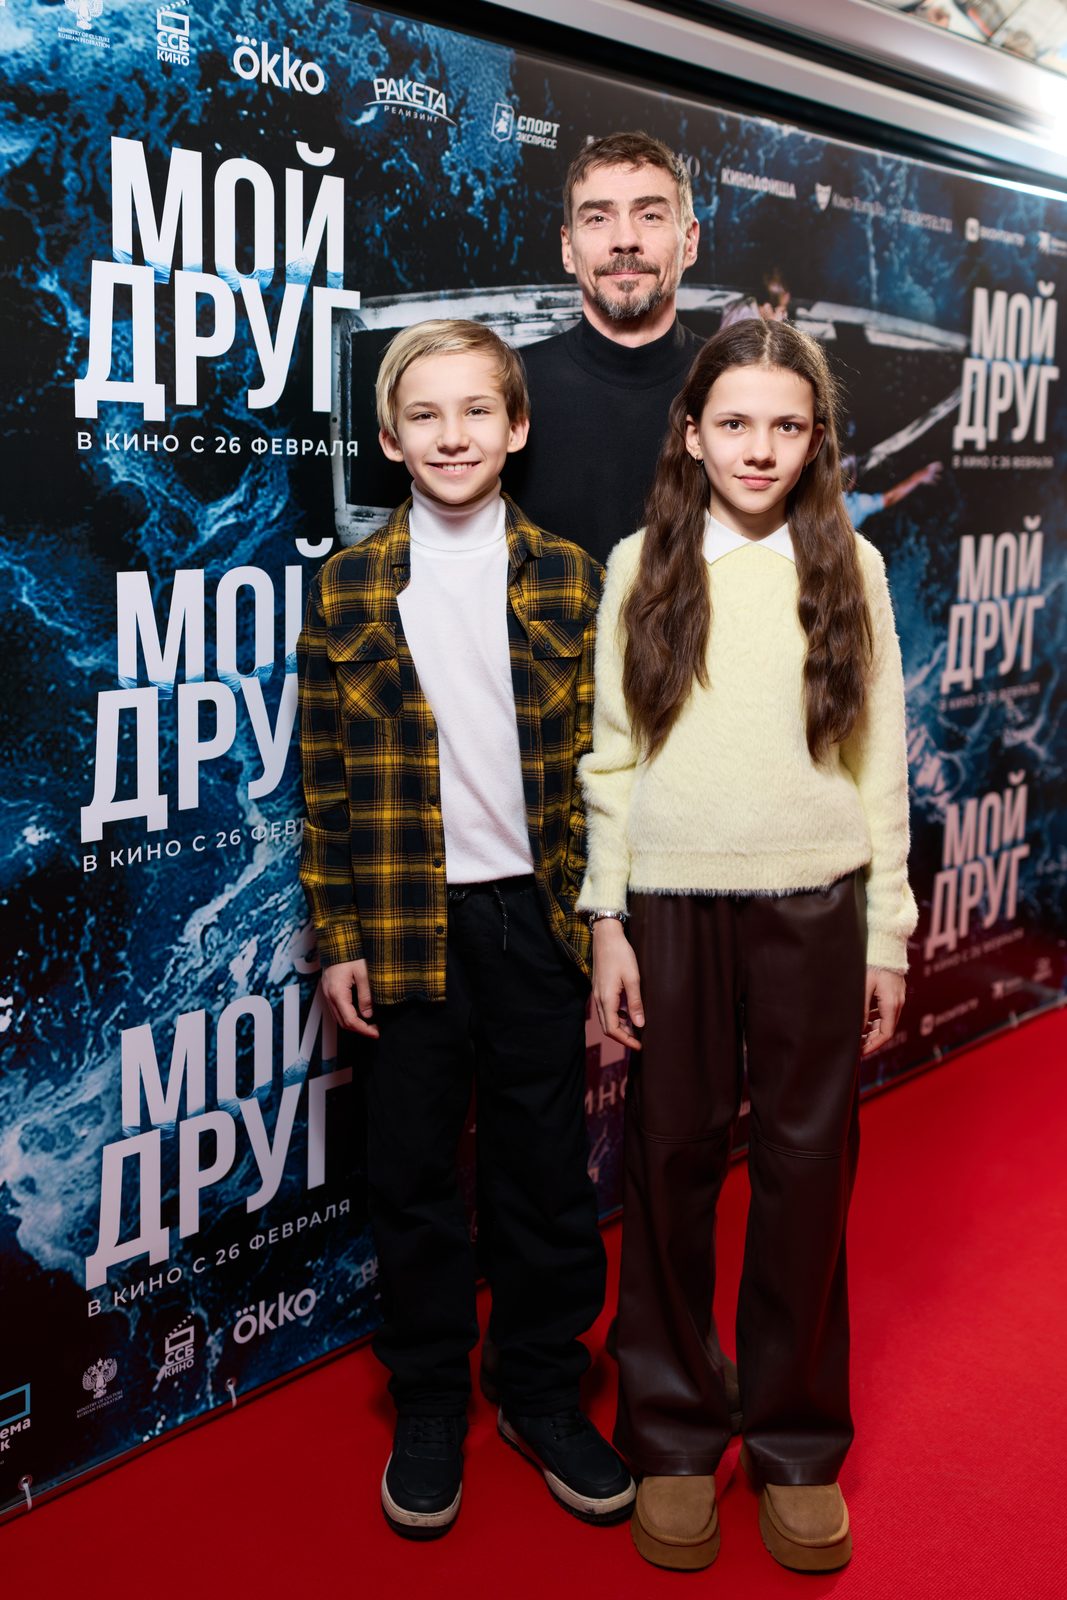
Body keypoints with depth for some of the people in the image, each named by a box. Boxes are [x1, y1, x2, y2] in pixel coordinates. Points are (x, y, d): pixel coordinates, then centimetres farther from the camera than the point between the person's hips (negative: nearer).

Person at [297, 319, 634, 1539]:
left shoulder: (567, 578, 1)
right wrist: (337, 940, -2)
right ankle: (429, 1403, 30)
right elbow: (327, 780, 0)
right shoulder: (347, 589, 0)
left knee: (544, 1165, 11)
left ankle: (543, 1390, 32)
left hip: (537, 917, 1)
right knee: (412, 1171, 11)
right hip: (404, 925, 0)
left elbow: (600, 761, 3)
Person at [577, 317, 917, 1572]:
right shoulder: (641, 566, 1)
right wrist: (608, 923, -2)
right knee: (672, 1163, 8)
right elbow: (611, 758, 2)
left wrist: (887, 934, 4)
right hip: (672, 904, 0)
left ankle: (798, 1444, 27)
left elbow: (879, 760, 4)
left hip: (814, 907, 1)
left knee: (807, 1170, 8)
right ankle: (671, 1434, 26)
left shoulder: (848, 566, 3)